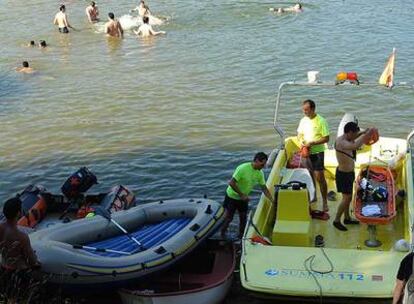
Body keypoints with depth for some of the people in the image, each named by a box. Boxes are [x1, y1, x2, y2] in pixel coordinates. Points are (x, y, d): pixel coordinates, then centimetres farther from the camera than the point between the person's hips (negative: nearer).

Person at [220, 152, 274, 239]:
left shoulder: (260, 173, -9)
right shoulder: (243, 168, -30)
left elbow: (264, 189, -1)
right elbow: (231, 183, -29)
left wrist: (273, 201, -6)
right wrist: (241, 195, -25)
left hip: (243, 198, 6)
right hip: (232, 196, -6)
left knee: (243, 218, 11)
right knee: (229, 218, 4)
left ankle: (241, 236, 28)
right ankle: (222, 234, 25)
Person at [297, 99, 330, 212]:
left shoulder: (321, 121, -14)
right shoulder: (303, 120, 4)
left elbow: (326, 138, -14)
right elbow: (299, 134, 14)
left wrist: (312, 143, -22)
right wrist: (301, 141, -8)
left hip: (317, 152, -6)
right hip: (307, 152, 6)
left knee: (319, 177, -7)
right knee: (310, 176, 15)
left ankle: (324, 202, -1)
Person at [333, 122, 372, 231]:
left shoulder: (344, 138, -1)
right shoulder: (341, 143, -31)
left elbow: (352, 140, 25)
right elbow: (356, 145, -50)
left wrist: (363, 133, 7)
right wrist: (367, 134, -38)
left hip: (349, 173, 10)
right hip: (343, 174, -10)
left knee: (349, 197, 21)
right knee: (346, 198, -1)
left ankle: (347, 218, 36)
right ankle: (337, 221, 13)